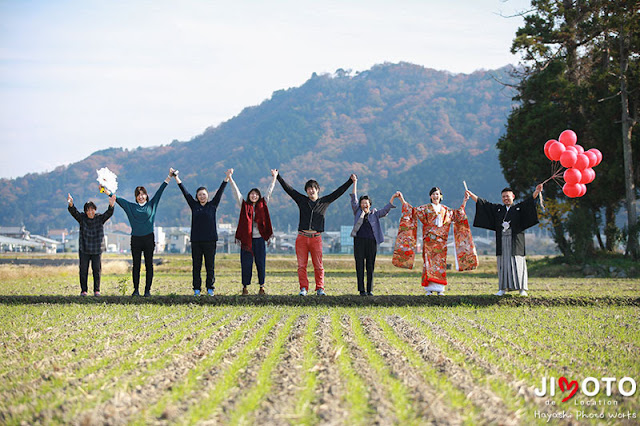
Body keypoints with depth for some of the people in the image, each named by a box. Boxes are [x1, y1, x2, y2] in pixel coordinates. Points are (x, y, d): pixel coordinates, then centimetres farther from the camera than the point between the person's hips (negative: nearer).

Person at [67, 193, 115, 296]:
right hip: (84, 249, 0)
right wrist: (71, 205, -39)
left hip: (97, 249, 0)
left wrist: (111, 206, -38)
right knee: (83, 270, 2)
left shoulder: (100, 218, -1)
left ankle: (96, 290, 13)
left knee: (97, 270, 3)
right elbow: (74, 212, -17)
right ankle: (83, 290, 11)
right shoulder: (82, 218, -1)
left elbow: (108, 214, -16)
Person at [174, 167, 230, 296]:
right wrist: (176, 177, 8)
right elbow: (185, 192, 9)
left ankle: (210, 288, 9)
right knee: (196, 266, 3)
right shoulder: (194, 205, 9)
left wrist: (227, 178, -2)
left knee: (210, 265, 2)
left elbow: (220, 191, 3)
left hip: (210, 240, -1)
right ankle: (197, 289, 8)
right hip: (196, 240, 1)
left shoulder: (213, 205, 7)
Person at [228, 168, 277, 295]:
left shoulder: (262, 205, 10)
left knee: (261, 263, 2)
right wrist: (230, 179, -3)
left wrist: (274, 178, 15)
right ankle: (245, 287, 7)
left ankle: (262, 287, 10)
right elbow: (236, 192, 3)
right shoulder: (244, 205, 7)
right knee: (246, 263, 0)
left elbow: (269, 191, 14)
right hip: (246, 239, -1)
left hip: (259, 238, 1)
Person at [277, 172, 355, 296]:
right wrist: (278, 177, 11)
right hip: (302, 237, 1)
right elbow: (288, 189, 13)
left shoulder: (324, 202, 12)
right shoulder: (302, 200, 12)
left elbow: (339, 192, 12)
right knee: (301, 265, -1)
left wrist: (350, 181, 8)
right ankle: (303, 288, 3)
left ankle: (320, 289, 7)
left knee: (318, 265, -1)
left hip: (316, 238, -1)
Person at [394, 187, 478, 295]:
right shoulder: (425, 208, 8)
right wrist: (403, 201, -5)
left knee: (440, 264, -1)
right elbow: (413, 211, 2)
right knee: (429, 263, -8)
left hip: (441, 241, 2)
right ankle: (429, 289, -7)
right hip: (429, 240, -2)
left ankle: (439, 289, 2)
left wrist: (464, 203, 19)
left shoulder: (446, 210, 16)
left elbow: (457, 215, 23)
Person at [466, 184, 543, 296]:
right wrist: (471, 195, 12)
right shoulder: (498, 209, 17)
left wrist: (536, 192, -22)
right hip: (502, 241, 3)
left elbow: (529, 201, -5)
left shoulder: (519, 208, 9)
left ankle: (522, 288, -2)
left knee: (517, 263, -5)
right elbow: (484, 204, 16)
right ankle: (503, 288, 3)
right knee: (503, 263, 0)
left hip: (515, 241, -3)